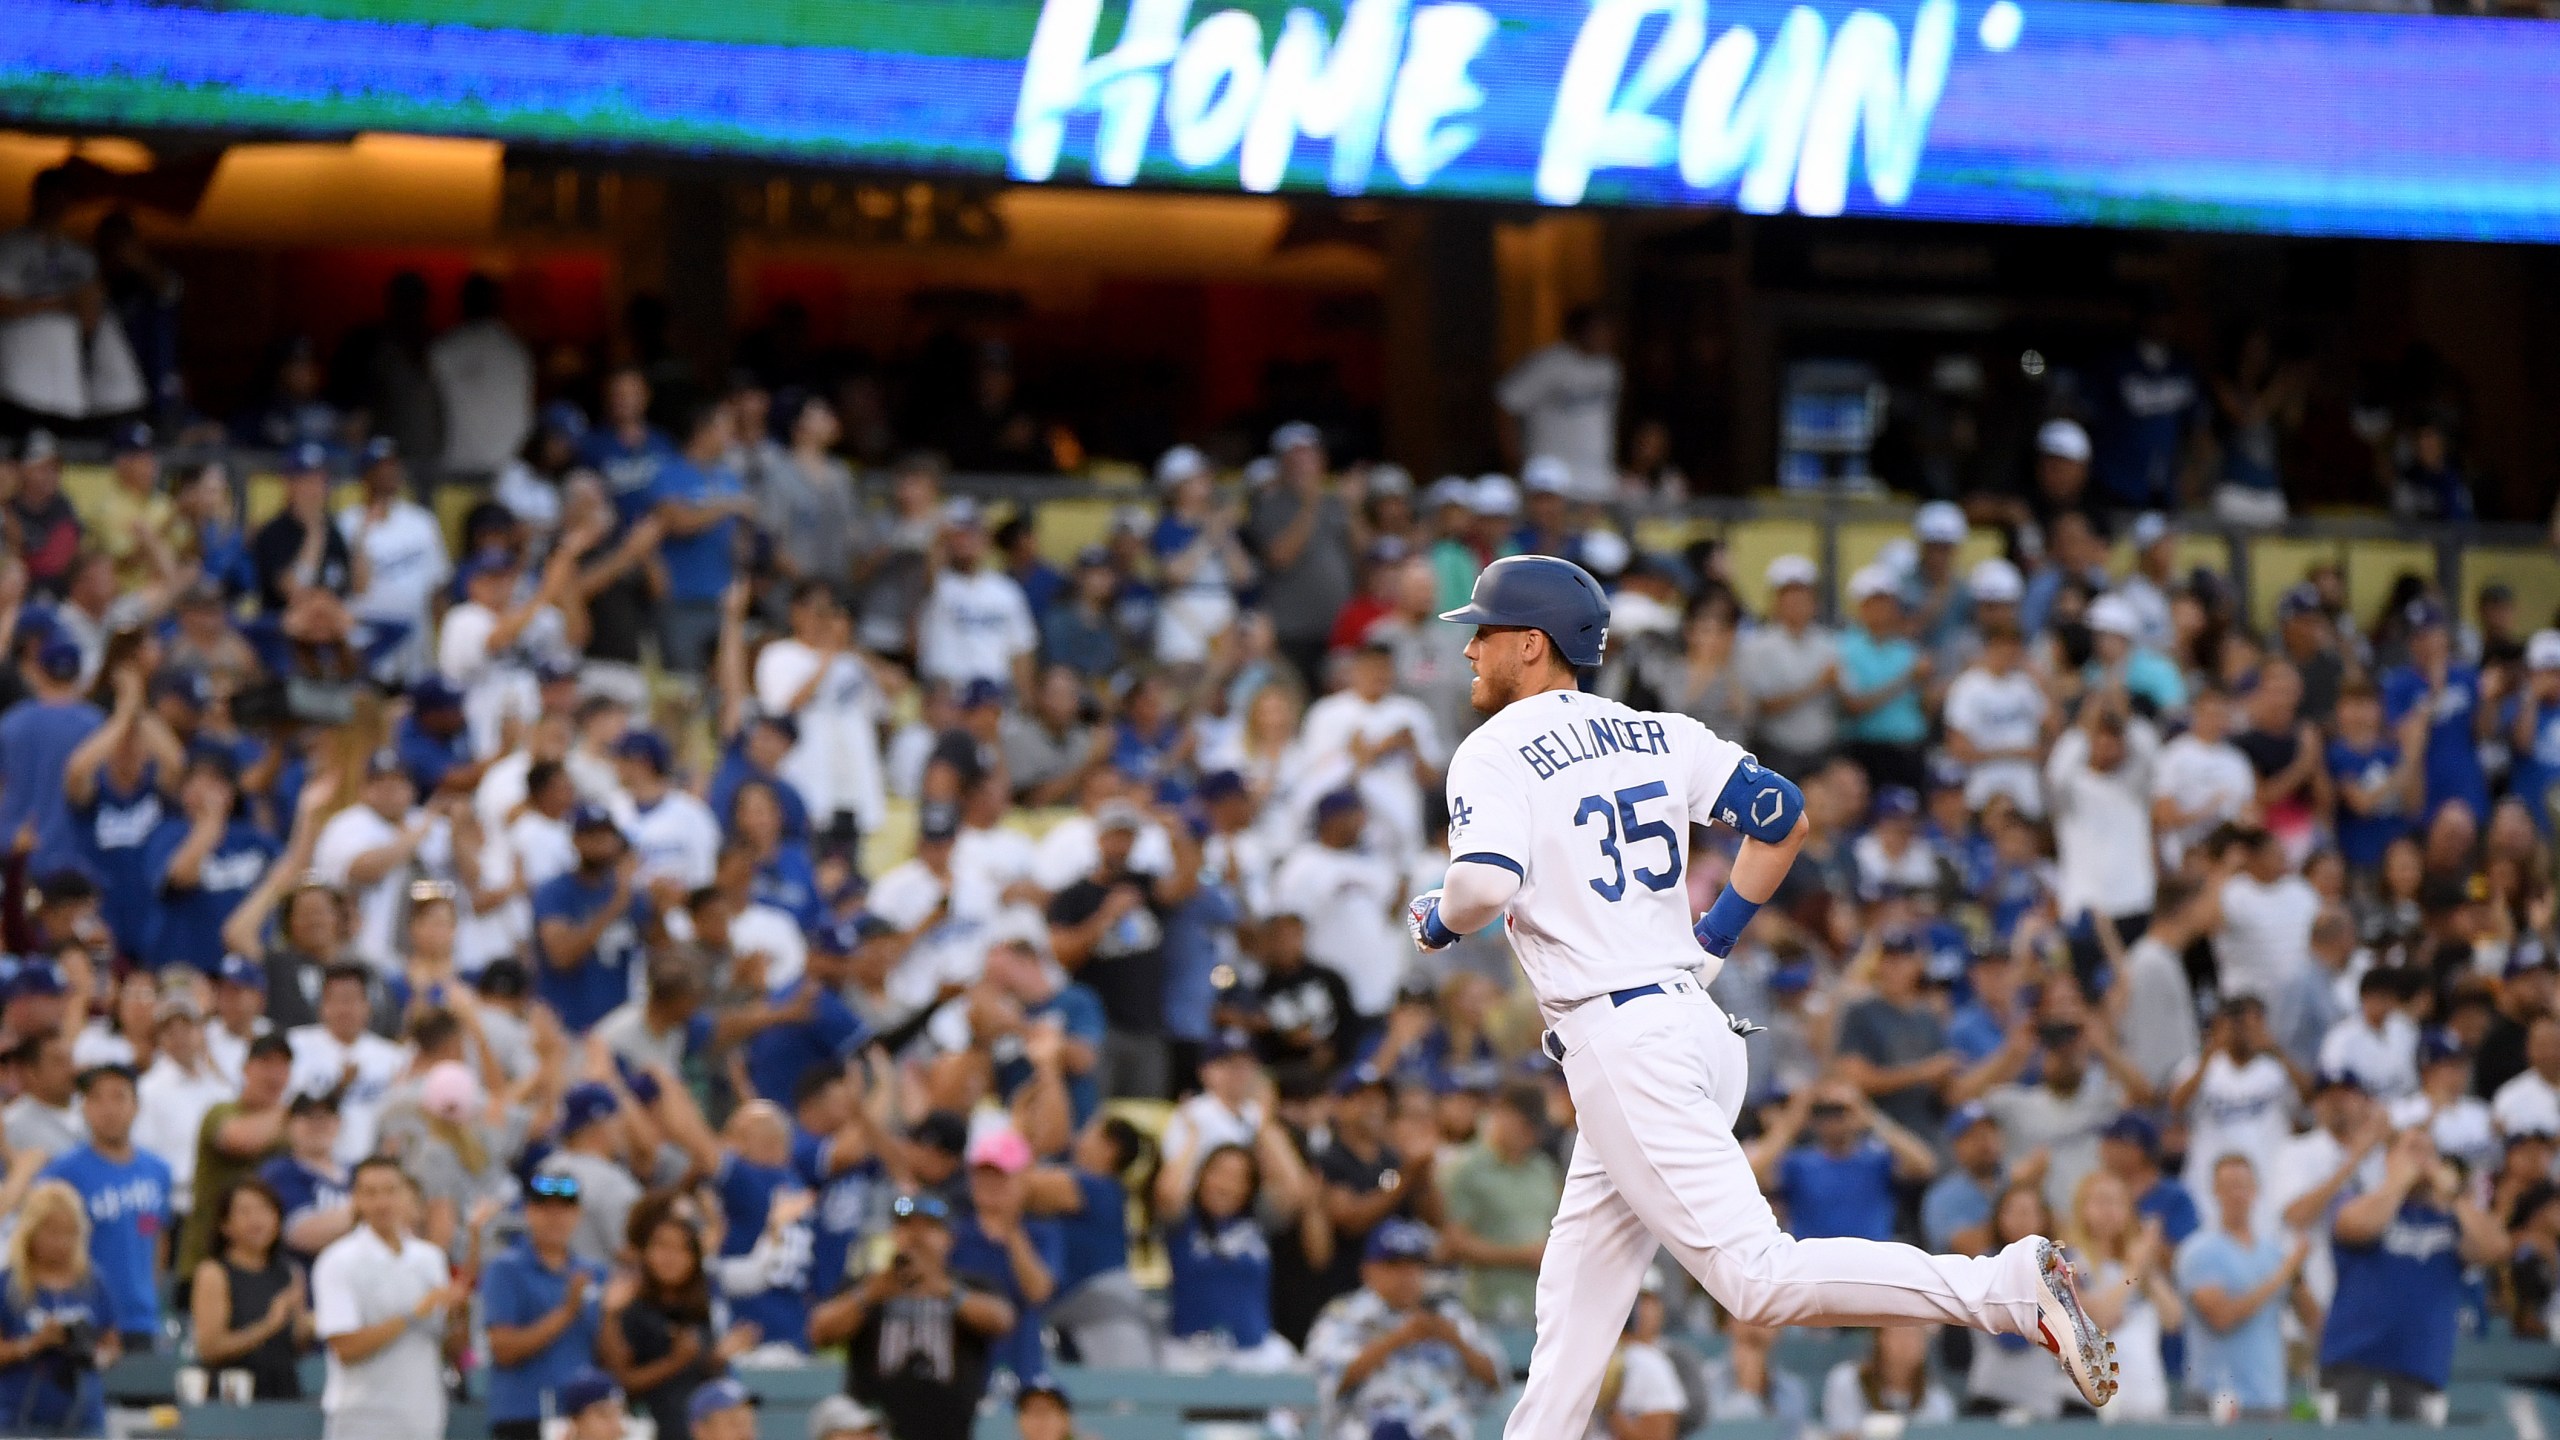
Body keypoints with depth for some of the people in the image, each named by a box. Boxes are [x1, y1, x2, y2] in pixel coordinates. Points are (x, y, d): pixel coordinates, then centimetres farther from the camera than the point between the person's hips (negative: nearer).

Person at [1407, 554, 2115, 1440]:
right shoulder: (1656, 735, 15)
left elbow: (1488, 885, -22)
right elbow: (1784, 818, 16)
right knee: (1575, 1293, 17)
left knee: (1758, 1279, -17)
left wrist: (1438, 920, 0)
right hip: (1692, 1021, 9)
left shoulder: (1494, 756, -6)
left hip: (1622, 1043, -9)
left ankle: (2009, 1287, -28)